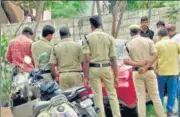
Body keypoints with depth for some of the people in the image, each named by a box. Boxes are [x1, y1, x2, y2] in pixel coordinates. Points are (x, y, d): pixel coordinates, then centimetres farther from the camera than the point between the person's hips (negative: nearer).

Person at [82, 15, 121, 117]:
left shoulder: (87, 38, -3)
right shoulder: (109, 37, 1)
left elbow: (87, 59, -9)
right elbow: (113, 59, 0)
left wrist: (86, 76, -6)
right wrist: (116, 75, 5)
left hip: (94, 69, -1)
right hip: (106, 68, 1)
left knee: (98, 96, 5)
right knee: (112, 94, 10)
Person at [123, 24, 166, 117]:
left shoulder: (128, 44, 1)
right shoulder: (148, 41, 0)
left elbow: (126, 61, -8)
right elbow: (154, 55, -10)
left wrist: (139, 64, -12)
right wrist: (146, 67, -14)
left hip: (136, 73, 0)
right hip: (149, 71, 0)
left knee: (141, 97, 5)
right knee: (155, 95, 7)